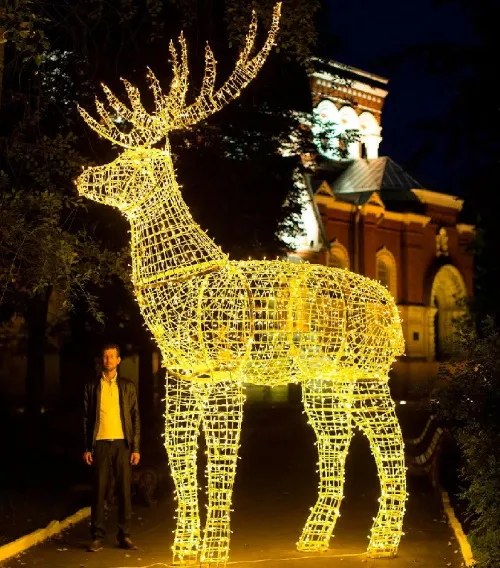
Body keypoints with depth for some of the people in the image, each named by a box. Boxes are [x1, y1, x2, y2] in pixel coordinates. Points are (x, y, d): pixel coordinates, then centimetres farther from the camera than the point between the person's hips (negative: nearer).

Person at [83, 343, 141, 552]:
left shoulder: (127, 386, 7)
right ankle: (97, 536, 5)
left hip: (122, 443, 1)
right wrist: (87, 447, -1)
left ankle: (124, 535, 9)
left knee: (124, 490, 2)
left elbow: (135, 418, 6)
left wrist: (136, 448, -1)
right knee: (99, 490, 0)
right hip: (100, 443, 0)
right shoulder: (92, 386, 7)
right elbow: (87, 418, 6)